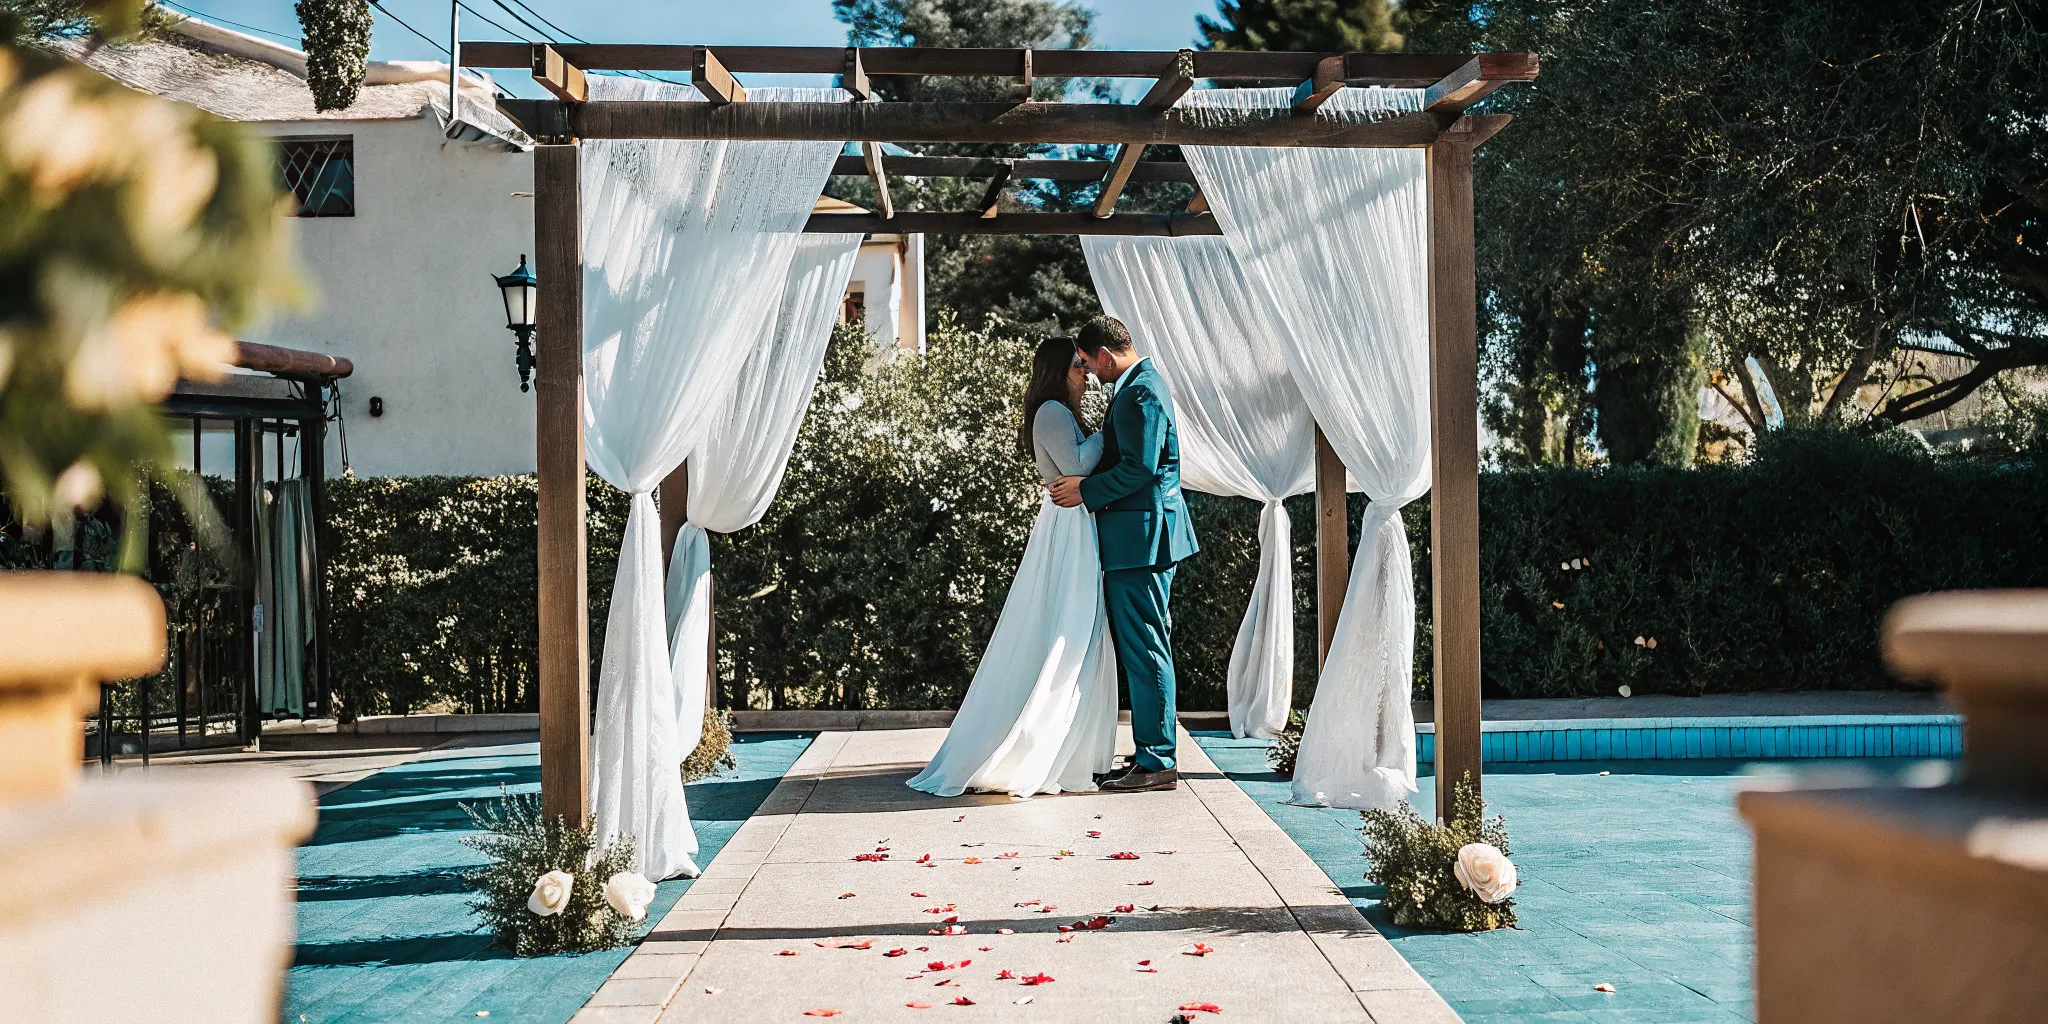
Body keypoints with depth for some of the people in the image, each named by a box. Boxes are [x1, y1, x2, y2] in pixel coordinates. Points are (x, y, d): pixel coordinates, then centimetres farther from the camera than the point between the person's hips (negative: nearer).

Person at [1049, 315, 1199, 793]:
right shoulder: (1140, 385, 17)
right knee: (1142, 649, 14)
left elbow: (1140, 468, -23)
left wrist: (1086, 490, -14)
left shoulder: (1140, 393, -16)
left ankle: (1157, 762, -1)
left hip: (1141, 537, -11)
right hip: (1141, 538, 11)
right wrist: (1087, 480, 11)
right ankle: (1150, 755, 21)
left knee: (1145, 649, -6)